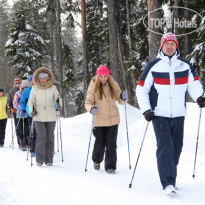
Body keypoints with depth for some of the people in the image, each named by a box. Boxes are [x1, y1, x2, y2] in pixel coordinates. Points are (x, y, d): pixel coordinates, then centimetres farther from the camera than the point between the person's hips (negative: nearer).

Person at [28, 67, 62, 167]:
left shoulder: (53, 88, 1)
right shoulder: (34, 88, 2)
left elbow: (58, 98, 5)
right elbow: (31, 101, 9)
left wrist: (59, 104, -17)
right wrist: (32, 110, -8)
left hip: (51, 117, 1)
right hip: (39, 117, -1)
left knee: (49, 138, 3)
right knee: (41, 136, -11)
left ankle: (49, 160, 11)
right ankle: (39, 159, -5)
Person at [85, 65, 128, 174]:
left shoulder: (113, 84, 2)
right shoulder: (93, 86, -3)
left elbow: (120, 101, 8)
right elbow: (88, 102, -3)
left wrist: (123, 97, -15)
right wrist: (91, 108, -25)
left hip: (113, 119, 1)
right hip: (99, 119, -1)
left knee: (111, 144, -2)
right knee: (100, 143, 4)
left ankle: (110, 166, 7)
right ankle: (97, 160, 33)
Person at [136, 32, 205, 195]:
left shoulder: (185, 66, 8)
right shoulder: (153, 66, 1)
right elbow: (141, 89, 3)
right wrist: (146, 110, -7)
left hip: (178, 114, 4)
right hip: (159, 114, -3)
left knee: (176, 147, 8)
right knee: (165, 146, -14)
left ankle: (170, 178, 23)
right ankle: (168, 183, -19)